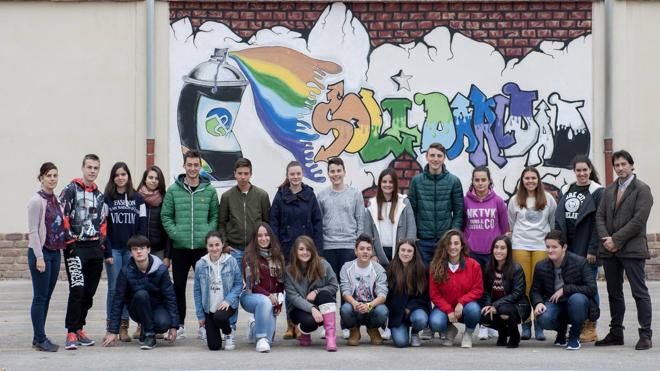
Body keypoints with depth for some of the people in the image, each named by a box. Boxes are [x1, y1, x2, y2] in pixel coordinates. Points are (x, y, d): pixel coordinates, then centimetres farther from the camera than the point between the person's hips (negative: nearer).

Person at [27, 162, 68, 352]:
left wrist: (61, 249, 11)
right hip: (41, 252, -7)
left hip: (55, 252, 7)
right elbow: (33, 231, -14)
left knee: (46, 297, 10)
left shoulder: (56, 200, 12)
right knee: (40, 297, -3)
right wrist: (39, 257, -18)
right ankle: (40, 339, 1)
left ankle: (39, 337, 15)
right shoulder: (36, 201, -10)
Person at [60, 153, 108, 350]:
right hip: (76, 247, -6)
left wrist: (101, 241, 11)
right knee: (77, 290, -15)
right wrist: (69, 240, -12)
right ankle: (71, 333, -12)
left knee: (89, 293, 8)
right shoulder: (70, 190, -2)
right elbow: (61, 216, -8)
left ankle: (79, 329, 20)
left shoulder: (100, 195, 17)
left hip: (95, 248, 6)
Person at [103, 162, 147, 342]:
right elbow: (103, 227, 0)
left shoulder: (138, 199, 7)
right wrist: (107, 252, -8)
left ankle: (124, 327, 5)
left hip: (132, 250, 1)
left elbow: (142, 226, 5)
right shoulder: (106, 198, 3)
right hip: (114, 249, -1)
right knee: (114, 288, -1)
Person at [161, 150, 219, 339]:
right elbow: (166, 216, 4)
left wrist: (209, 234, -6)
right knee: (179, 286, 7)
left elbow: (215, 216, 8)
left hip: (203, 246, 0)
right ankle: (179, 325, 16)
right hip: (179, 247, 0)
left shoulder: (210, 190, 5)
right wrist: (175, 233, -9)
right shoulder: (173, 190, 3)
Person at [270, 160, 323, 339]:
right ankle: (290, 325, 7)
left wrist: (317, 248, -3)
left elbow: (318, 222, 4)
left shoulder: (310, 194, 5)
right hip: (286, 247, 0)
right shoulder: (281, 196, 3)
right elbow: (274, 223, 2)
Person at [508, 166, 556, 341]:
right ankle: (526, 324, 3)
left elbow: (553, 222, 14)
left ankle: (539, 326, 1)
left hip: (541, 246, -1)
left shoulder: (548, 199, 7)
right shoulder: (515, 200, 8)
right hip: (520, 246, 1)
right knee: (523, 285, -2)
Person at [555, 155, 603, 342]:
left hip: (586, 248, -5)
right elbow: (558, 219, 15)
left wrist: (592, 250, -15)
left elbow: (598, 223, -9)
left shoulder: (597, 192, -4)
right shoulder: (566, 190, 14)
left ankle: (590, 328, 6)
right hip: (567, 247, 5)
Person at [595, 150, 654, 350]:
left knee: (640, 292, -4)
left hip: (632, 249, -6)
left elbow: (638, 220, -13)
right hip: (610, 250, 6)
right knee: (614, 293, 11)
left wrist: (616, 240, -14)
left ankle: (645, 335, -2)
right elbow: (600, 216, 11)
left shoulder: (642, 189, -4)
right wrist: (605, 238, -6)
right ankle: (616, 333, 18)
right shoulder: (609, 190, 16)